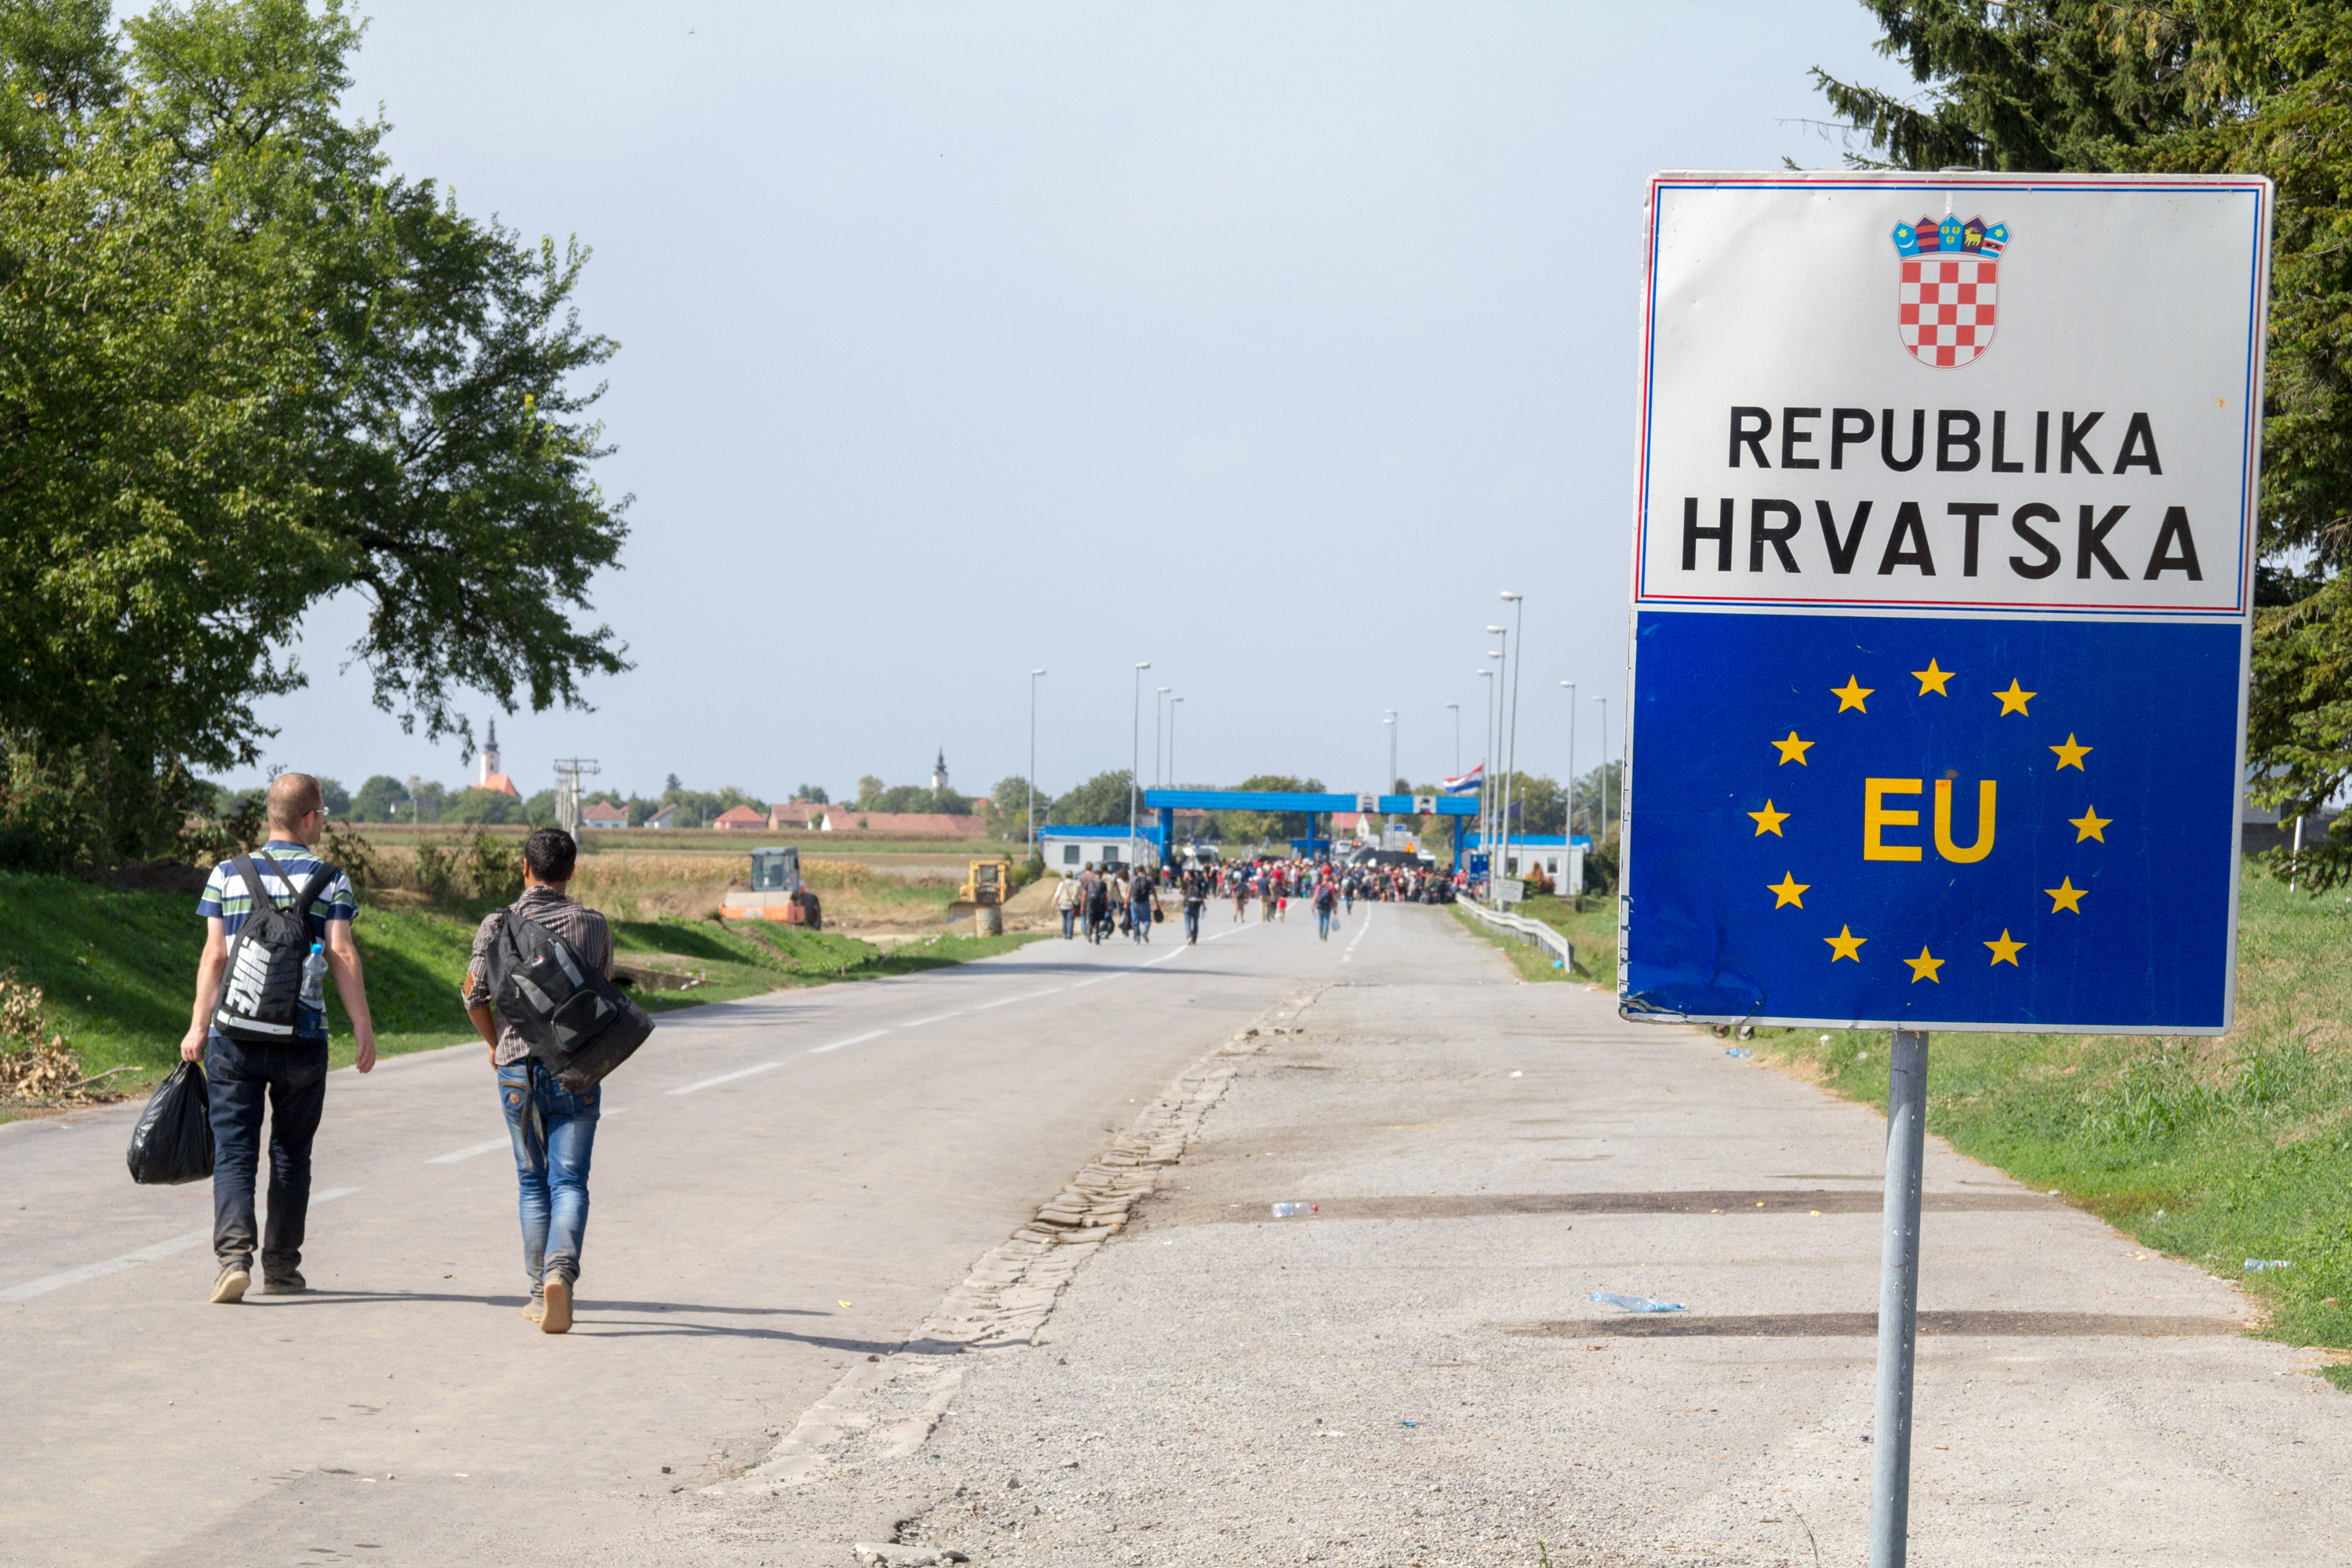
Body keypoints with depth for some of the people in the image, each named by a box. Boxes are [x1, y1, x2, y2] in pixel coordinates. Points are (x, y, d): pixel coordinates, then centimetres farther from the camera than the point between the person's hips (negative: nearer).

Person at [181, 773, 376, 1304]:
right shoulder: (331, 881, 0)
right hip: (302, 1036, -1)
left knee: (234, 1151, 1)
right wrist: (362, 1026, -7)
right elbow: (341, 954, -8)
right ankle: (280, 1267, 17)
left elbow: (214, 954, 0)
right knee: (291, 1153, 12)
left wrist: (199, 1026, 0)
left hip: (234, 1036, 1)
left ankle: (233, 1255, -18)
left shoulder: (227, 875, 5)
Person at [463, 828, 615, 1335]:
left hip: (518, 1069, 1)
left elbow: (475, 994, -1)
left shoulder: (498, 925, -2)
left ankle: (539, 1291, 15)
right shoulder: (593, 926, 0)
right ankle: (560, 1270, -28)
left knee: (532, 1182, 14)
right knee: (569, 1182, -4)